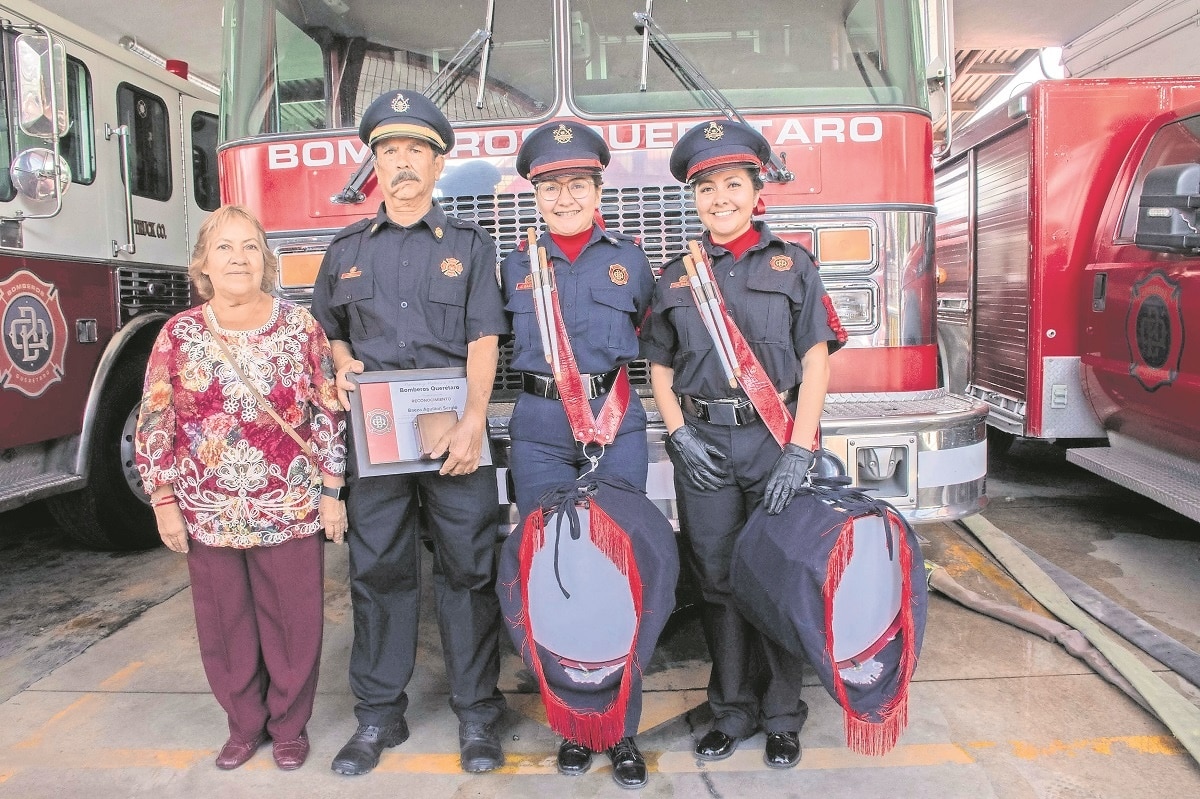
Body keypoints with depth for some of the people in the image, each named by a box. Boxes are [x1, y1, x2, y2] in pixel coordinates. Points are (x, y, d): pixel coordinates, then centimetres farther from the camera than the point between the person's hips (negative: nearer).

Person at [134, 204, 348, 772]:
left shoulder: (299, 324, -2)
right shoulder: (179, 334, 0)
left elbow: (328, 412, -2)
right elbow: (154, 425, 2)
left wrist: (331, 492, -4)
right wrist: (165, 503, -1)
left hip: (291, 509, -1)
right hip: (210, 514, 2)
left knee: (292, 623, 8)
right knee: (226, 626, 14)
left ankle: (290, 724, 29)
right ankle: (244, 724, 33)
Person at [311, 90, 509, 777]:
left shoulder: (469, 244, 7)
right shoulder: (347, 249, 15)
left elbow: (483, 339, -4)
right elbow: (328, 329, 23)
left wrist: (472, 423, -17)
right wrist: (343, 365, -1)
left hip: (455, 429, -2)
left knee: (468, 569, 1)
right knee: (379, 570, 7)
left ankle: (478, 712, 15)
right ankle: (380, 714, 21)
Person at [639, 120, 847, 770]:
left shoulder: (791, 265, 4)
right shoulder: (676, 277, 11)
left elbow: (815, 362, -2)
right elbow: (661, 367, 12)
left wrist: (799, 450, -11)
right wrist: (679, 434, -4)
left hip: (777, 438, -2)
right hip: (704, 445, 2)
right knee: (718, 580, 8)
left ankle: (782, 715, 22)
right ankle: (733, 709, 25)